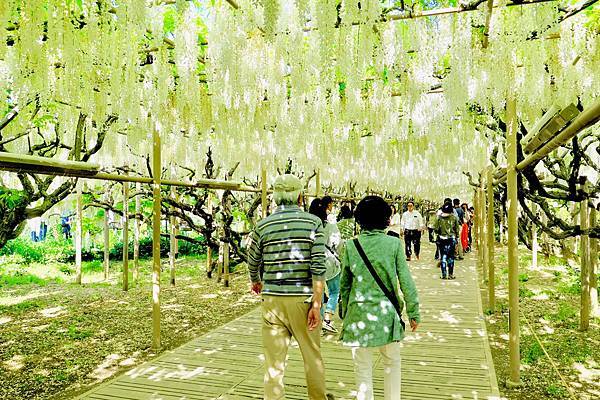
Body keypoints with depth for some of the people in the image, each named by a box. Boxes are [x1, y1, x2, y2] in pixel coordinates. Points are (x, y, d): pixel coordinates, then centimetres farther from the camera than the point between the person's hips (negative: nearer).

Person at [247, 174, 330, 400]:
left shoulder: (263, 226, 0)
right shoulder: (313, 222, -5)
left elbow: (252, 263, 12)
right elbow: (318, 266, -12)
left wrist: (256, 282, 32)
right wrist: (316, 305, -9)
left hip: (272, 299, 1)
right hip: (303, 298, -1)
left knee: (274, 359, 10)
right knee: (312, 355, 17)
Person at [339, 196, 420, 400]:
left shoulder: (350, 246, -3)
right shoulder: (394, 244, -7)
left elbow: (345, 285, 3)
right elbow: (406, 282, -5)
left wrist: (345, 314, 14)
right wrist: (413, 313, 4)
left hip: (359, 314, 0)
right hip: (387, 313, 0)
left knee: (363, 368, 11)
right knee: (392, 362, 20)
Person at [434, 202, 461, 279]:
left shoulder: (439, 218, -5)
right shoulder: (454, 218, -5)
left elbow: (436, 229, -5)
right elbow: (457, 229, 0)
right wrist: (456, 237, 12)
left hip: (442, 239, 0)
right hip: (451, 239, 0)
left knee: (443, 256, 6)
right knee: (451, 257, 8)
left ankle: (444, 274, 6)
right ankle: (450, 274, 11)